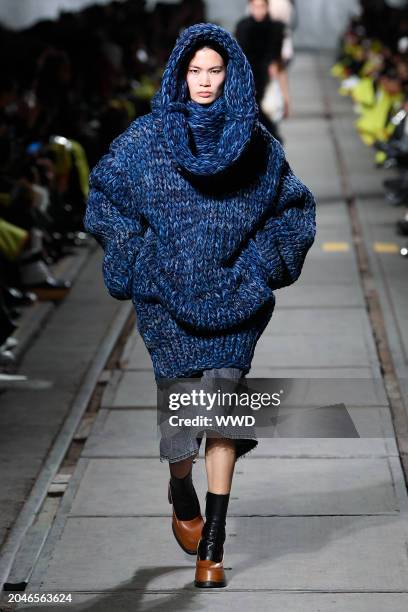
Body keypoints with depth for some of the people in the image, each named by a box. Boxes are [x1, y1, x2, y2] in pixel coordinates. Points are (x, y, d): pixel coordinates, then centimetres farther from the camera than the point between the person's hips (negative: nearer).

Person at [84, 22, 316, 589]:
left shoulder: (255, 142, 5)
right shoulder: (147, 137, 2)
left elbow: (294, 206, 14)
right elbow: (105, 195, 9)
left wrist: (265, 261, 4)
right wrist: (136, 255, 1)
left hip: (232, 297, 0)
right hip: (167, 296, 0)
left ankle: (213, 542, -5)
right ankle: (182, 491, 33)